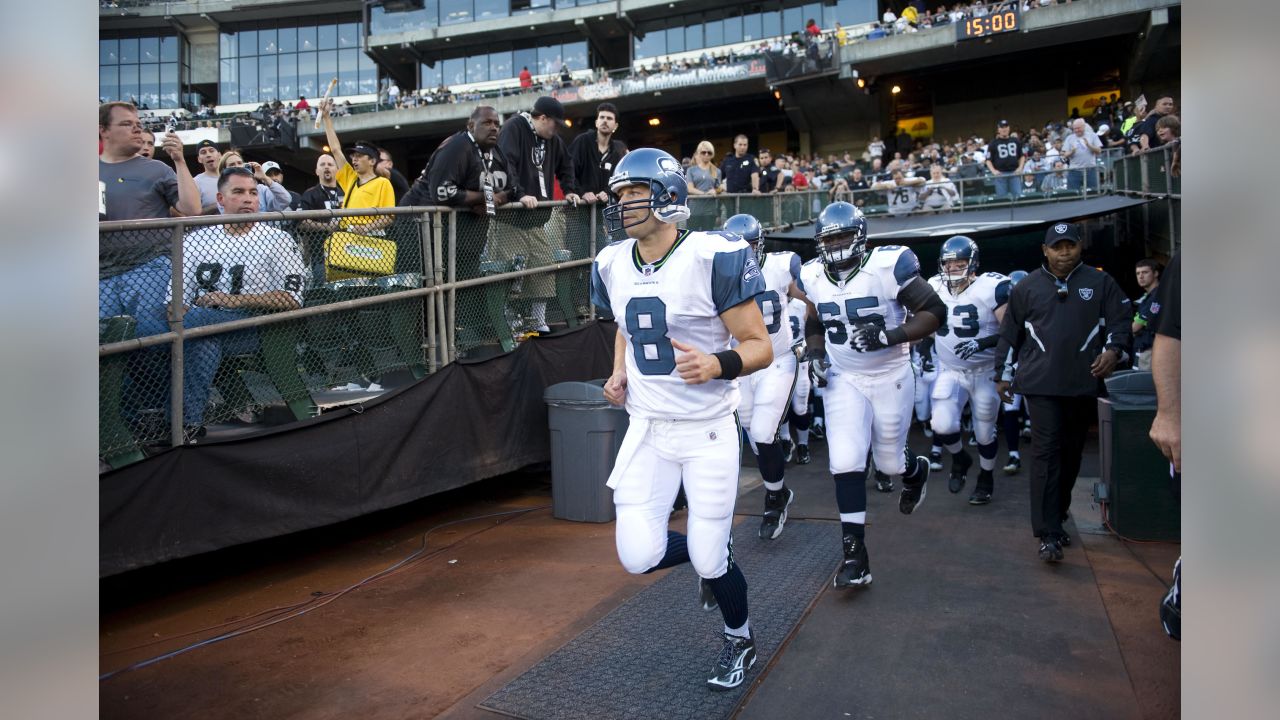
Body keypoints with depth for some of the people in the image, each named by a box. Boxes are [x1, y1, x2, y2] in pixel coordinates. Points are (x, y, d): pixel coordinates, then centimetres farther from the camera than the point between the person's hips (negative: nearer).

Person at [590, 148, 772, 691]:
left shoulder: (714, 257, -16)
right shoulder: (612, 265, 2)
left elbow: (760, 347, -13)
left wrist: (717, 365, -33)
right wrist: (619, 372, 3)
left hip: (708, 428, -5)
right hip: (647, 427, 5)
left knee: (709, 561, 2)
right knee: (639, 557, -2)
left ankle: (740, 640, 37)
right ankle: (710, 556, 33)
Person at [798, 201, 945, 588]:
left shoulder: (889, 265, -16)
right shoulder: (813, 277, -2)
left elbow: (935, 311, -13)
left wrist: (892, 336, -27)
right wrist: (815, 355, -2)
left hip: (890, 377, -2)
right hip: (843, 380, 3)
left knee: (890, 462, 11)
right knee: (846, 462, -9)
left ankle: (916, 470, 50)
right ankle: (855, 555, 0)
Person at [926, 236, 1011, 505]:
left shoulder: (992, 288, -17)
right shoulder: (934, 288, -4)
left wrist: (982, 343, -30)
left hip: (985, 373, -2)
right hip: (950, 371, 2)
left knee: (984, 434, 11)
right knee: (942, 426, -16)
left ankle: (986, 478, 39)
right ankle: (960, 460, 19)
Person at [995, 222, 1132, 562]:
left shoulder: (1100, 283, 9)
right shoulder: (1027, 287, 8)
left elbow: (1121, 319, 9)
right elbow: (1009, 333, 13)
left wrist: (1113, 349, -10)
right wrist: (1003, 374, 13)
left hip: (1084, 383, 2)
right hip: (1041, 383, -2)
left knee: (1071, 454, 9)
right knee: (1046, 452, -10)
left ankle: (1056, 515, 26)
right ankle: (1049, 534, -10)